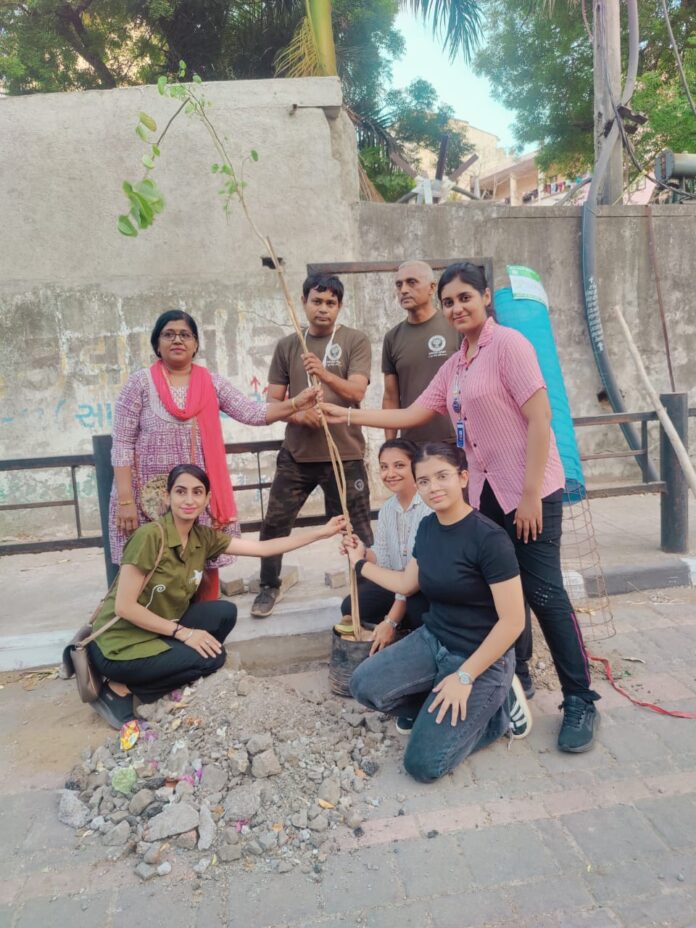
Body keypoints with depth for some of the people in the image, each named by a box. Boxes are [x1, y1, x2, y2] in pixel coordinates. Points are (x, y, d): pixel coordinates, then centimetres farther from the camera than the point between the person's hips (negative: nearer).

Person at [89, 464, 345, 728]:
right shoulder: (150, 536, -24)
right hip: (120, 645, -7)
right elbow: (124, 607, -22)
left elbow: (263, 548, -3)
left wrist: (322, 532, -4)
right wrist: (182, 632, -18)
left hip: (159, 631, 7)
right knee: (212, 657, -13)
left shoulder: (204, 537, -3)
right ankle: (121, 691, -2)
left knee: (224, 612, -6)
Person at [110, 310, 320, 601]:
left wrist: (296, 403, -15)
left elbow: (252, 413, -1)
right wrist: (125, 500, -12)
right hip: (152, 494, -2)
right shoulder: (139, 384, -2)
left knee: (207, 570, 6)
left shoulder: (212, 383, 7)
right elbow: (122, 445, -5)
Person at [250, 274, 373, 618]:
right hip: (296, 454, 3)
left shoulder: (354, 341, 0)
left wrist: (323, 373, -31)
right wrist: (297, 414, -15)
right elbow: (273, 401, 6)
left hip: (344, 454, -3)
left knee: (357, 529, 2)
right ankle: (269, 586, 30)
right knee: (274, 523, 9)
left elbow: (356, 392, -14)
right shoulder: (287, 345, 8)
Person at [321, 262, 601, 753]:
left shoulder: (508, 344, -10)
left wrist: (530, 494, -17)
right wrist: (346, 414, 10)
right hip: (487, 493, 7)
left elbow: (540, 418, -15)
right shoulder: (454, 365, 13)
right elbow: (412, 415, 14)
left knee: (544, 593, -4)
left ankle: (580, 701, 11)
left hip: (530, 491, -7)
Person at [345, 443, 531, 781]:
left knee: (423, 765, -10)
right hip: (432, 641, 6)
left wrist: (464, 677, -19)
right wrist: (361, 563, 17)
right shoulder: (428, 526, 0)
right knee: (364, 685, -15)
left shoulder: (489, 538, -23)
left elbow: (512, 621, -21)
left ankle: (497, 705, 10)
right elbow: (406, 583, 15)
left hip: (480, 657, -6)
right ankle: (433, 708, 11)